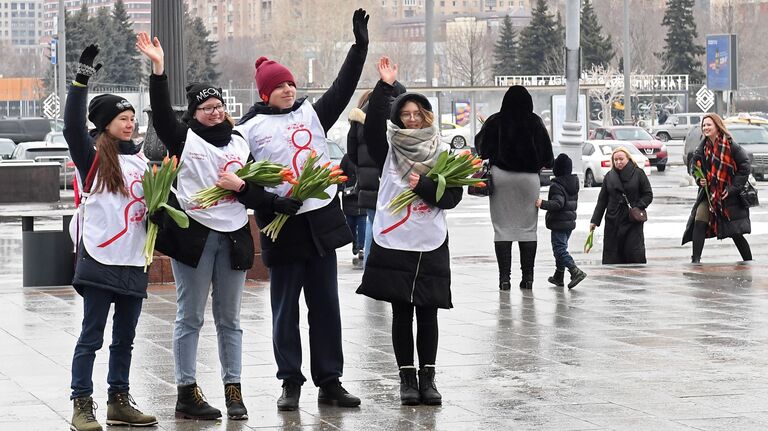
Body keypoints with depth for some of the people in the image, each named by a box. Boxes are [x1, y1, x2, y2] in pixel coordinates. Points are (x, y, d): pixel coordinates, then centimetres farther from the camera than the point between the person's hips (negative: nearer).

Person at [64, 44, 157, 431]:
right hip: (99, 260, -6)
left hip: (133, 263, 6)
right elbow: (72, 127, -22)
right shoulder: (93, 157, -5)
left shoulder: (140, 160, 14)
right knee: (92, 336, -3)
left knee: (125, 338, 12)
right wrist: (82, 79, -27)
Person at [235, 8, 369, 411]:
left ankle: (330, 381, 14)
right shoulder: (250, 129, -1)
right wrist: (271, 203, -16)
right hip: (282, 227, -3)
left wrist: (360, 45, -7)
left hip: (321, 222, 3)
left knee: (326, 306, 7)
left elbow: (343, 88, 1)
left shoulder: (311, 113, 9)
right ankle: (291, 382, 13)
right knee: (285, 310, 4)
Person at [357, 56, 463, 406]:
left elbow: (452, 197, 1)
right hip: (393, 244, -1)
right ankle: (407, 378, 10)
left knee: (427, 314, 4)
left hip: (431, 246, 1)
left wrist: (422, 185, -14)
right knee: (401, 314, 3)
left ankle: (427, 377, 12)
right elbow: (372, 125, -15)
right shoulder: (389, 149, 4)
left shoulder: (442, 154, 8)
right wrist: (384, 87, -22)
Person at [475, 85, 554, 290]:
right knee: (528, 227, 6)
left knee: (502, 227, 2)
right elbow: (547, 154, 2)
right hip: (529, 177, 1)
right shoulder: (535, 122, -2)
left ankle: (504, 276, -5)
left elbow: (481, 148, 5)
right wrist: (545, 164, 22)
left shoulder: (495, 122, -4)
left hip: (501, 175, -1)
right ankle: (527, 276, 4)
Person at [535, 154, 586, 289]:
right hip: (570, 220, 9)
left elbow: (558, 203, -28)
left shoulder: (556, 185, -17)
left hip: (559, 223, -9)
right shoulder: (574, 182, 11)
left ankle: (576, 271, -23)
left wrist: (543, 204, -31)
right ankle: (558, 277, 24)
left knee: (559, 249, -9)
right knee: (561, 248, 19)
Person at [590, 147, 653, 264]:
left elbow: (648, 195, 3)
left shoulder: (638, 174, 1)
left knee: (634, 253, -7)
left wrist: (638, 207, -13)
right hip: (613, 222, 3)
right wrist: (595, 220, 7)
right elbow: (602, 200, 12)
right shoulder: (609, 176, 10)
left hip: (633, 221, -3)